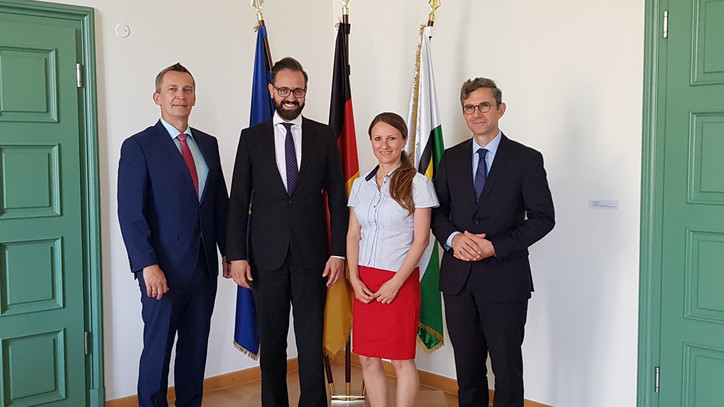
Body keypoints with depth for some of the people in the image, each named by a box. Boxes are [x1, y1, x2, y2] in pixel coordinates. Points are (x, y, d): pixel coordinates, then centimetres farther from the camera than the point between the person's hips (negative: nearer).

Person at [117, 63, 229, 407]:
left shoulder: (208, 144, 12)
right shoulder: (139, 146, -5)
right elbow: (130, 213, -11)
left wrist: (229, 251, 11)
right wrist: (148, 265, -18)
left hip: (205, 264, 5)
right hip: (164, 268, -5)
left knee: (196, 347, 13)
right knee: (158, 348, 4)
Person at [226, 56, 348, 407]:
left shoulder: (324, 137, 6)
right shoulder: (251, 137, 6)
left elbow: (337, 198, 5)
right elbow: (238, 201, 4)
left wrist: (338, 251, -2)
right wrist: (236, 255, -3)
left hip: (312, 256, 0)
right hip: (266, 256, 1)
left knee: (312, 341, 3)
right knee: (271, 341, 9)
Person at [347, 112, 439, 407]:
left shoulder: (417, 183, -4)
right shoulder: (360, 184, 10)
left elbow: (421, 239, -7)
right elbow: (353, 234, 11)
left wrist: (395, 282, -13)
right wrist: (354, 278, -1)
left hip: (400, 281, -4)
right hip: (364, 282, 5)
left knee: (402, 360, 2)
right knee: (367, 359, 8)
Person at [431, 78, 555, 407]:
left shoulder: (527, 160, -2)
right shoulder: (451, 159, 10)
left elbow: (543, 217, -5)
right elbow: (437, 211, 11)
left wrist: (496, 246, -16)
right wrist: (453, 238, -11)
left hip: (504, 279, -3)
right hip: (458, 279, 4)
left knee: (507, 369, 6)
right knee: (467, 368, 13)